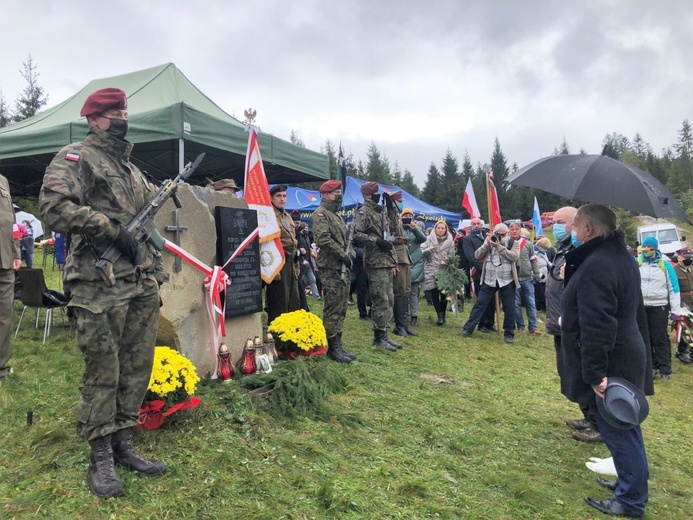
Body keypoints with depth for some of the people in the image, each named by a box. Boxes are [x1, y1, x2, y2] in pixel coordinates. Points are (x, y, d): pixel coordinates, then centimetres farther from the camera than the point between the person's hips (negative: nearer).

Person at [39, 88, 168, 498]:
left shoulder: (131, 167, 22)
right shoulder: (76, 158, -1)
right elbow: (54, 205, -15)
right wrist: (111, 230, -18)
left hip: (143, 283, 7)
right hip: (101, 284, -7)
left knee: (137, 366, 10)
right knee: (102, 371, -1)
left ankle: (124, 443, 24)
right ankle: (101, 458, 12)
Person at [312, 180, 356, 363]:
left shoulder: (336, 216, 22)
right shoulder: (321, 214, -8)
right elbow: (324, 239, -21)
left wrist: (349, 256, 12)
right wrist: (343, 255, -17)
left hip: (343, 269, 10)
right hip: (331, 268, -10)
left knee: (341, 309, 12)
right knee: (332, 310, -6)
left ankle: (338, 345, 19)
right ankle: (333, 348, 1)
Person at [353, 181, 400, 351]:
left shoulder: (380, 212, 20)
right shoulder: (363, 212, -7)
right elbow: (356, 235, -20)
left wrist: (393, 262, 19)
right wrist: (377, 241, -21)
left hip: (386, 263, 9)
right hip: (375, 264, -9)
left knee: (389, 300, 11)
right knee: (380, 301, -8)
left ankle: (383, 335, 18)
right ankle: (379, 337, 2)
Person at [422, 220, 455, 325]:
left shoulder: (449, 241, 7)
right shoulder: (429, 239, 4)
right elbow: (422, 252, 0)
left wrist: (447, 260, -9)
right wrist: (430, 250, -17)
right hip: (431, 270, 0)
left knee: (444, 294, -1)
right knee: (434, 294, -4)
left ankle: (442, 315, 14)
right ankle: (440, 315, 3)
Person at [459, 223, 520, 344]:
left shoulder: (513, 243, 2)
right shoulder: (489, 241, 10)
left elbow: (514, 257, -17)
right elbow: (478, 256, 1)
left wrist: (499, 246, -18)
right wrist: (487, 244, -11)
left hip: (507, 281, -2)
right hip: (489, 280, 2)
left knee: (509, 308, 5)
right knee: (479, 304, 2)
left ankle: (509, 333, 19)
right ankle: (468, 329, 8)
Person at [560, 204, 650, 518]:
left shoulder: (596, 266, -25)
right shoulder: (621, 256, 9)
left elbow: (597, 327, -29)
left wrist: (594, 373, -26)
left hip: (610, 365, -10)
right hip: (626, 356, 10)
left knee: (618, 433, 3)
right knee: (625, 430, 22)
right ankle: (629, 483, 38)